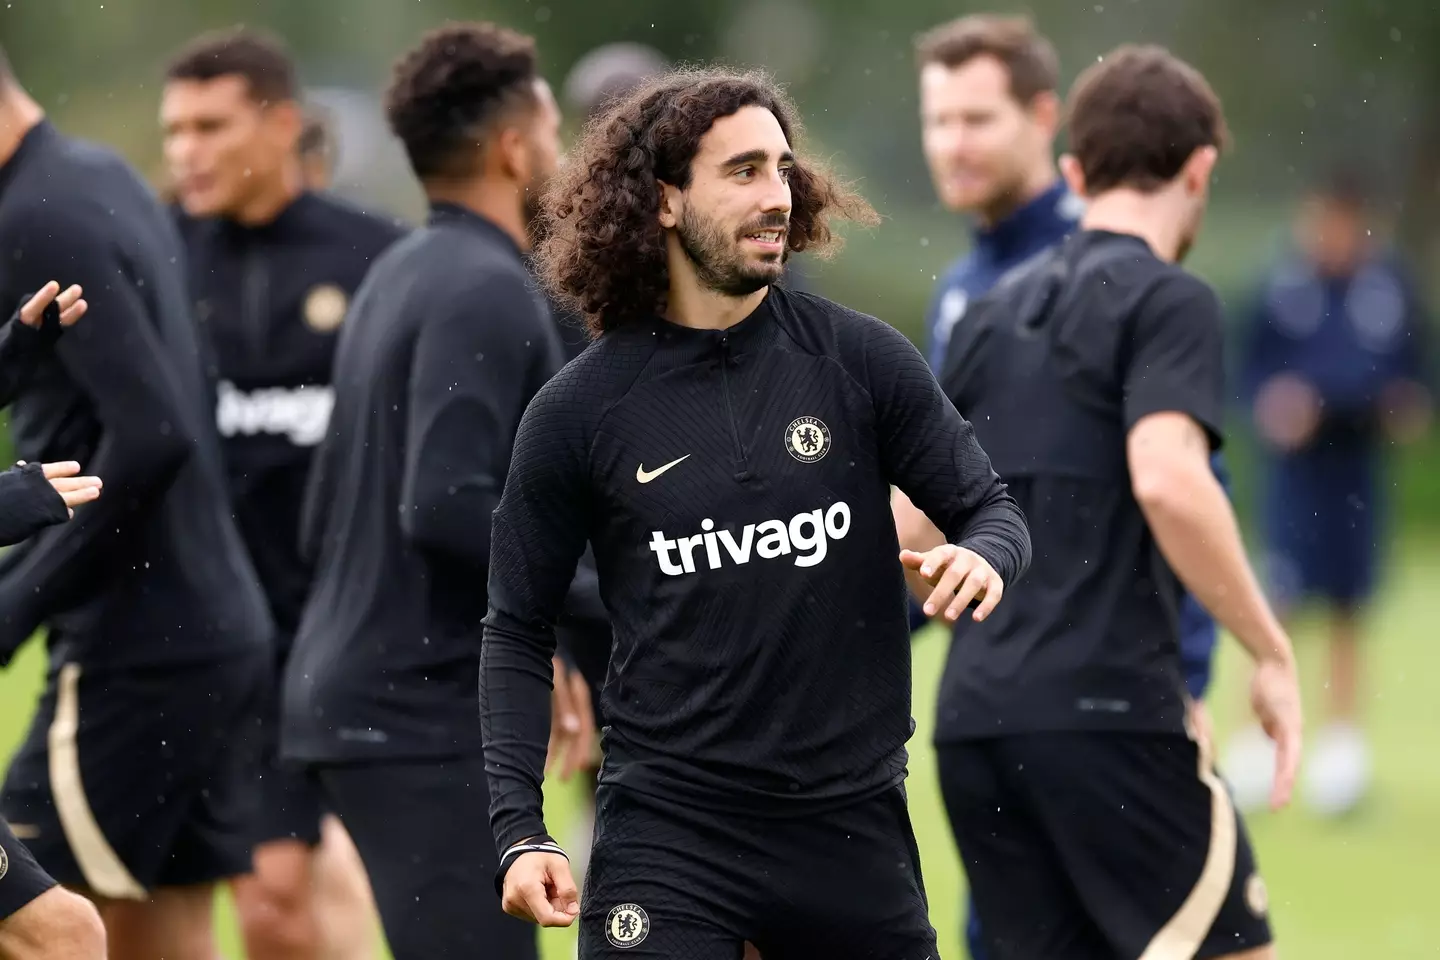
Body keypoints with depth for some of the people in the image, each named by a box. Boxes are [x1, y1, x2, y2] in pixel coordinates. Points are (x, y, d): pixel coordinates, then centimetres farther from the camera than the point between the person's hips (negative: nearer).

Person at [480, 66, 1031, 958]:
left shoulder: (860, 358, -1)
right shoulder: (578, 411, -3)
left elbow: (993, 509, 6)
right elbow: (519, 633, 4)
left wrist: (981, 556, -19)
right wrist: (521, 830, -6)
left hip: (853, 818, 2)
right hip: (666, 832, -2)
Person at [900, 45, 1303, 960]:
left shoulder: (994, 313, 17)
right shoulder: (1166, 299, -4)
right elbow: (1166, 479, -20)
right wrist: (1272, 653, -13)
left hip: (976, 714, 7)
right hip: (1111, 710, -7)